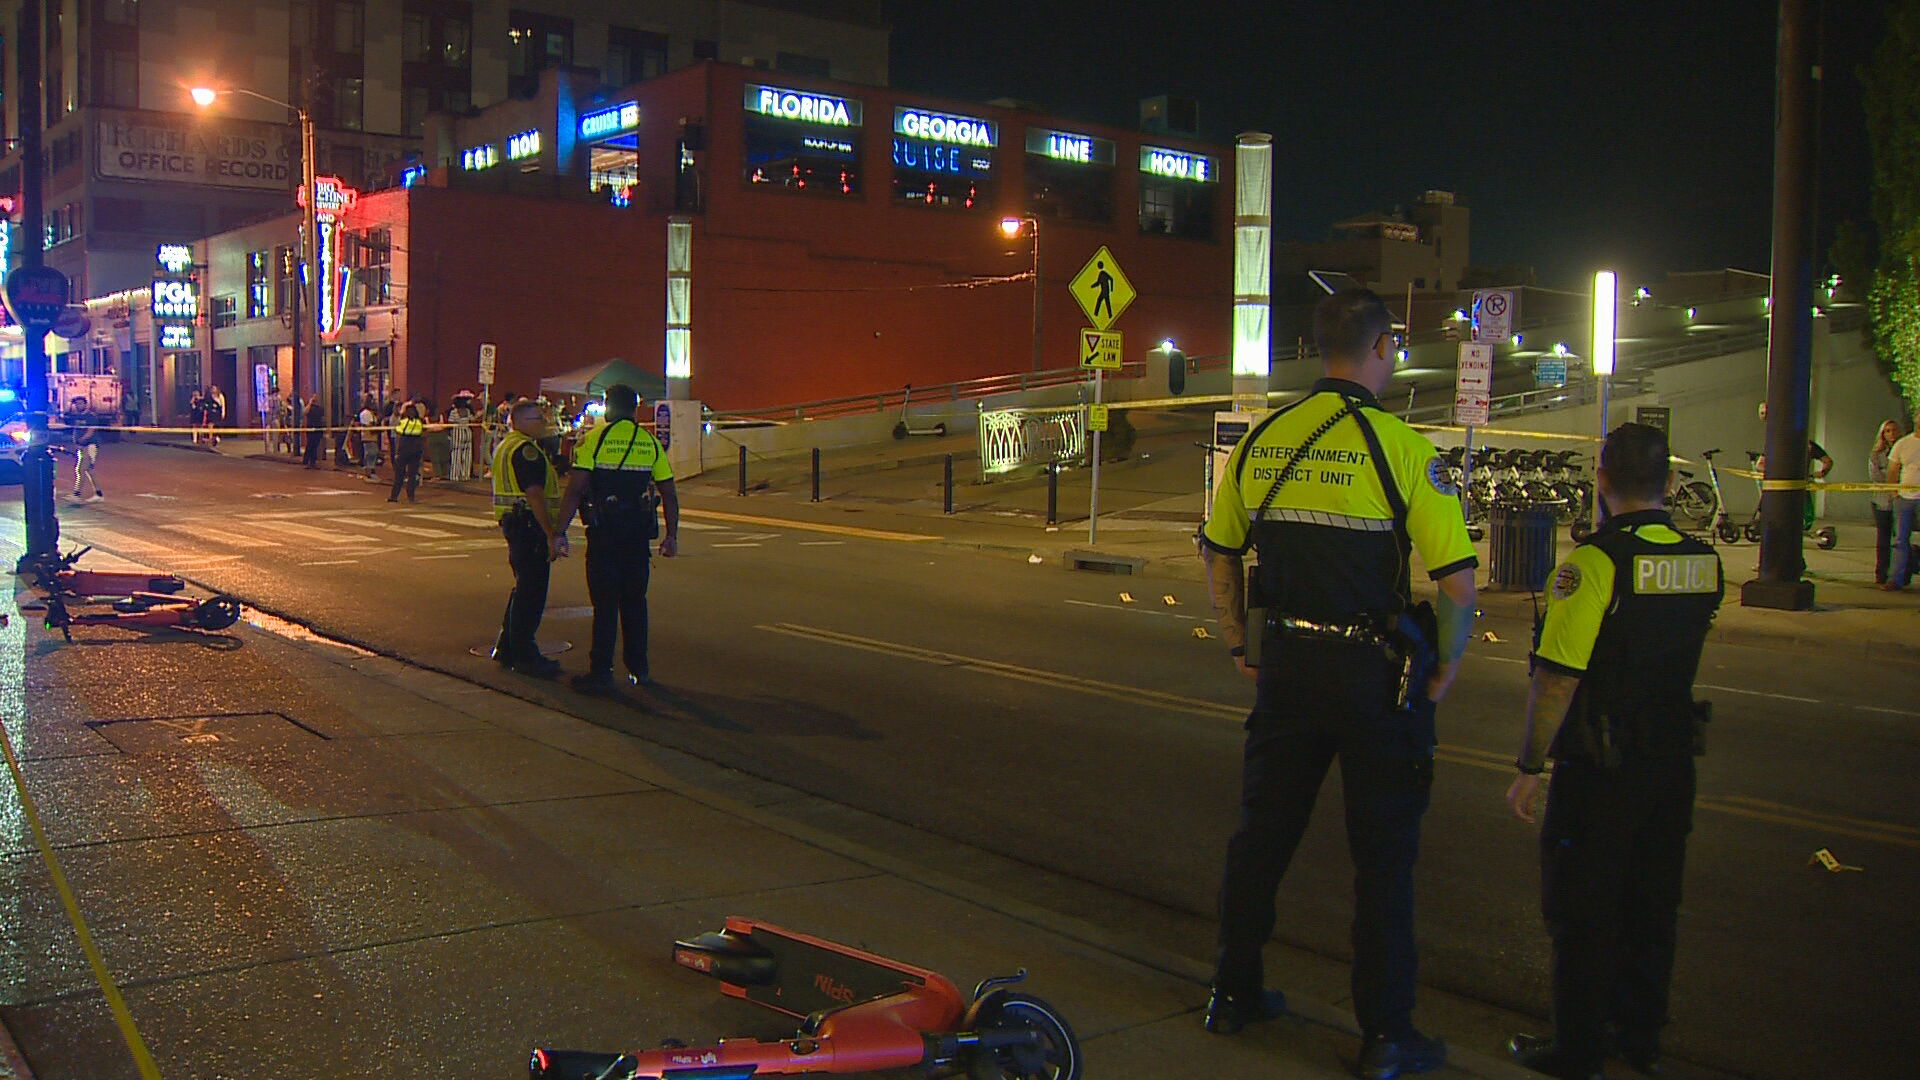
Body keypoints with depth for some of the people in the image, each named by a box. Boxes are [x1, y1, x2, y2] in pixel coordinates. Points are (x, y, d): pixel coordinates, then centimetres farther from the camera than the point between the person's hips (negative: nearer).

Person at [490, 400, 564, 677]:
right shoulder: (526, 449, -16)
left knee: (524, 589, 19)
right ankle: (524, 656, -1)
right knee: (531, 593, -5)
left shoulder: (506, 446, 18)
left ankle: (507, 648, 26)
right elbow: (535, 495, -22)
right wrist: (551, 535, -22)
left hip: (513, 523, 11)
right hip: (530, 526, -11)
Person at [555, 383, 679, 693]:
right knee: (635, 599, 14)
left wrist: (560, 531, -6)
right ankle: (639, 668, 18)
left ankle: (601, 672, 1)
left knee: (605, 601, 1)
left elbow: (575, 490, -9)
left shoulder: (593, 439, -4)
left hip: (604, 531, -3)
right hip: (639, 532, 3)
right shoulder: (651, 443, 7)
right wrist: (671, 535, 17)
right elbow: (669, 495, 9)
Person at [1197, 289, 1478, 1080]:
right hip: (1376, 674, -4)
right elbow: (1458, 580, -14)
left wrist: (1243, 646, 19)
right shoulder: (1401, 446, -13)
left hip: (1285, 666, 5)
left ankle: (1234, 993, 29)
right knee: (1383, 855, 7)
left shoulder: (1261, 440, 3)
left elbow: (1217, 555, 11)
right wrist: (1444, 671, -1)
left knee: (1262, 834, 16)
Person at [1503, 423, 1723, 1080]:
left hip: (1601, 766, -6)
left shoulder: (1594, 561, -20)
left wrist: (1529, 767, -14)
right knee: (1652, 903, 18)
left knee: (1582, 909, 6)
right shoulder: (1704, 561, 1)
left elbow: (1558, 677, -21)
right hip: (1674, 757, 7)